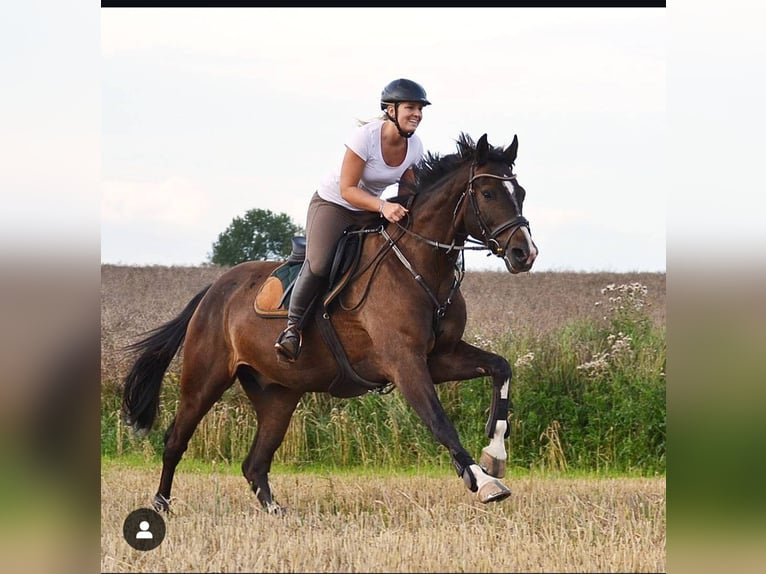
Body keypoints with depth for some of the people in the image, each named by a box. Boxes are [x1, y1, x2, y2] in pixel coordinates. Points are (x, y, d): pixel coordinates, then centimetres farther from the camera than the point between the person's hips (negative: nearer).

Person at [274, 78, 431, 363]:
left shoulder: (414, 146, -6)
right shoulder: (365, 137, -25)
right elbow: (347, 190, -25)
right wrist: (383, 206, -39)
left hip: (369, 211, 6)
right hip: (332, 203, -6)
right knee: (318, 264, -29)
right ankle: (293, 327, -14)